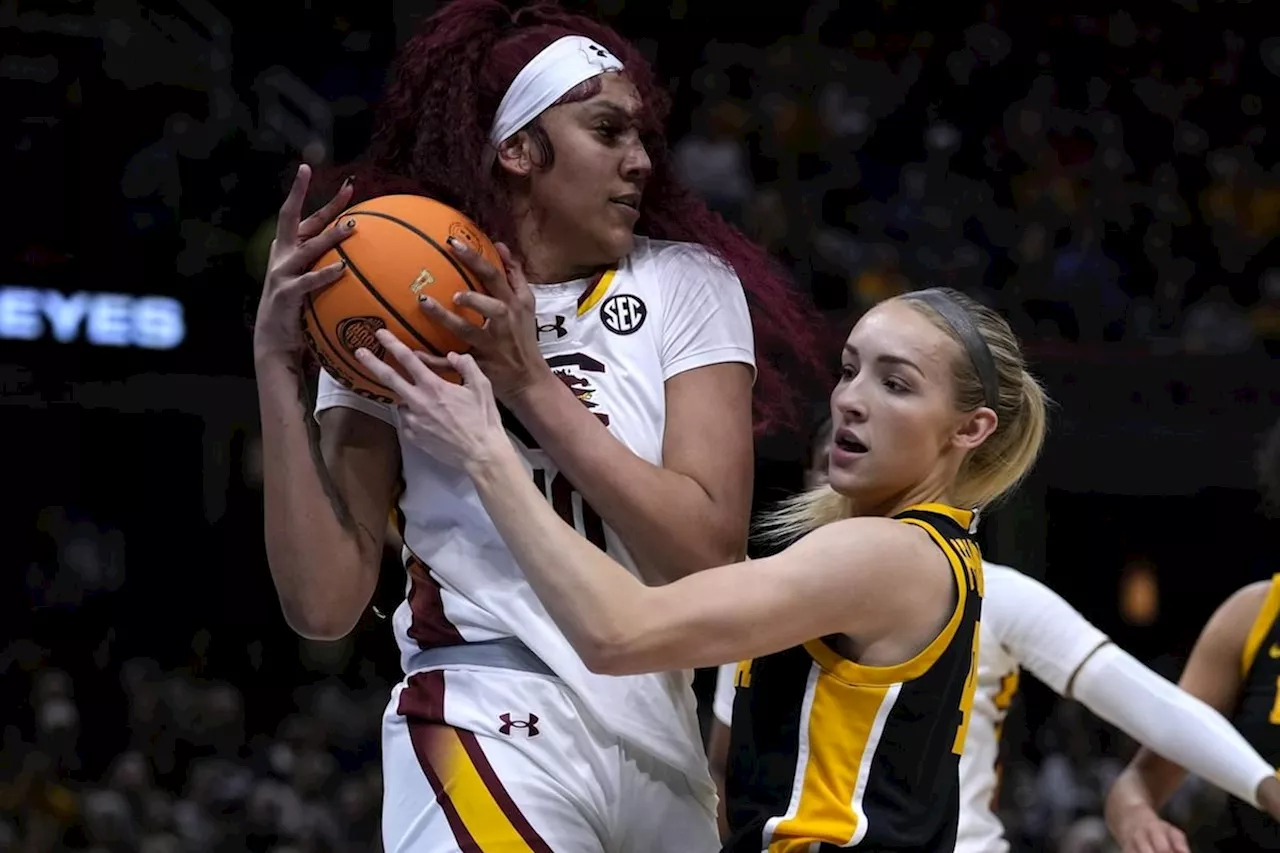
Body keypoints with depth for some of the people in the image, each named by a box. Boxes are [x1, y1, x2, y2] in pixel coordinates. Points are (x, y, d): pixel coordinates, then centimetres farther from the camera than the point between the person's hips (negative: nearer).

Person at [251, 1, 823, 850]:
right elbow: (325, 602, -5)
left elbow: (709, 554, -9)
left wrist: (531, 383, -14)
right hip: (490, 730, -2)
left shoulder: (686, 287, 2)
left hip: (662, 739, 2)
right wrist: (277, 367, -11)